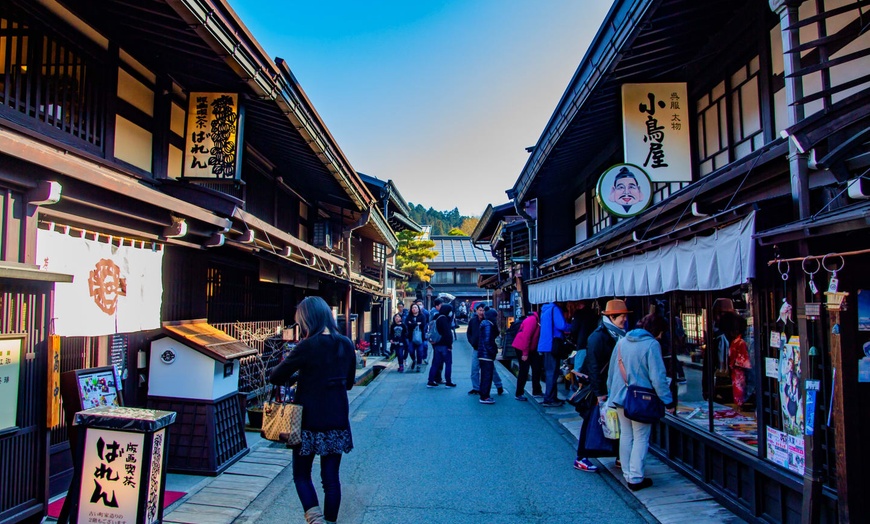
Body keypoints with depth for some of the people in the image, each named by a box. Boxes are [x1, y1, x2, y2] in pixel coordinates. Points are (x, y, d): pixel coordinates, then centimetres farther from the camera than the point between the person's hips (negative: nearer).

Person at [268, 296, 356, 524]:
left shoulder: (307, 346, -16)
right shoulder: (346, 344, 1)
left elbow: (276, 377, -10)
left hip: (309, 421, -4)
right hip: (337, 422, 4)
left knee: (301, 475, 12)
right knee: (331, 477, 14)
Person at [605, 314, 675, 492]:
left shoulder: (622, 342, 7)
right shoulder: (651, 345, -13)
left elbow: (611, 371, 14)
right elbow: (658, 377, -17)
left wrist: (612, 392, 24)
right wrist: (667, 401, -11)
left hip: (620, 397, 6)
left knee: (625, 436, 15)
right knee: (641, 438, 3)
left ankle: (627, 475, 22)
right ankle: (636, 478, 5)